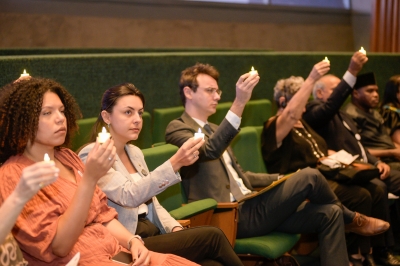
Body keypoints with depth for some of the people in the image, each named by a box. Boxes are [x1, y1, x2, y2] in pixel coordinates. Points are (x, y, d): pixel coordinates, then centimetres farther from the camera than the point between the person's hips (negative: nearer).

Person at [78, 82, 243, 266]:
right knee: (212, 237, -18)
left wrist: (176, 229, 0)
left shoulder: (134, 152, 16)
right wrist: (175, 163, -33)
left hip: (154, 235, 7)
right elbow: (129, 196, -24)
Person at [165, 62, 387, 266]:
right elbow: (209, 151, -27)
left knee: (329, 214, -6)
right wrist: (239, 103, -34)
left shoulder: (212, 129, 22)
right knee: (309, 176, -15)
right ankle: (352, 218, 14)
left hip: (247, 207, 9)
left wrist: (282, 180, 13)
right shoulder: (177, 129, -5)